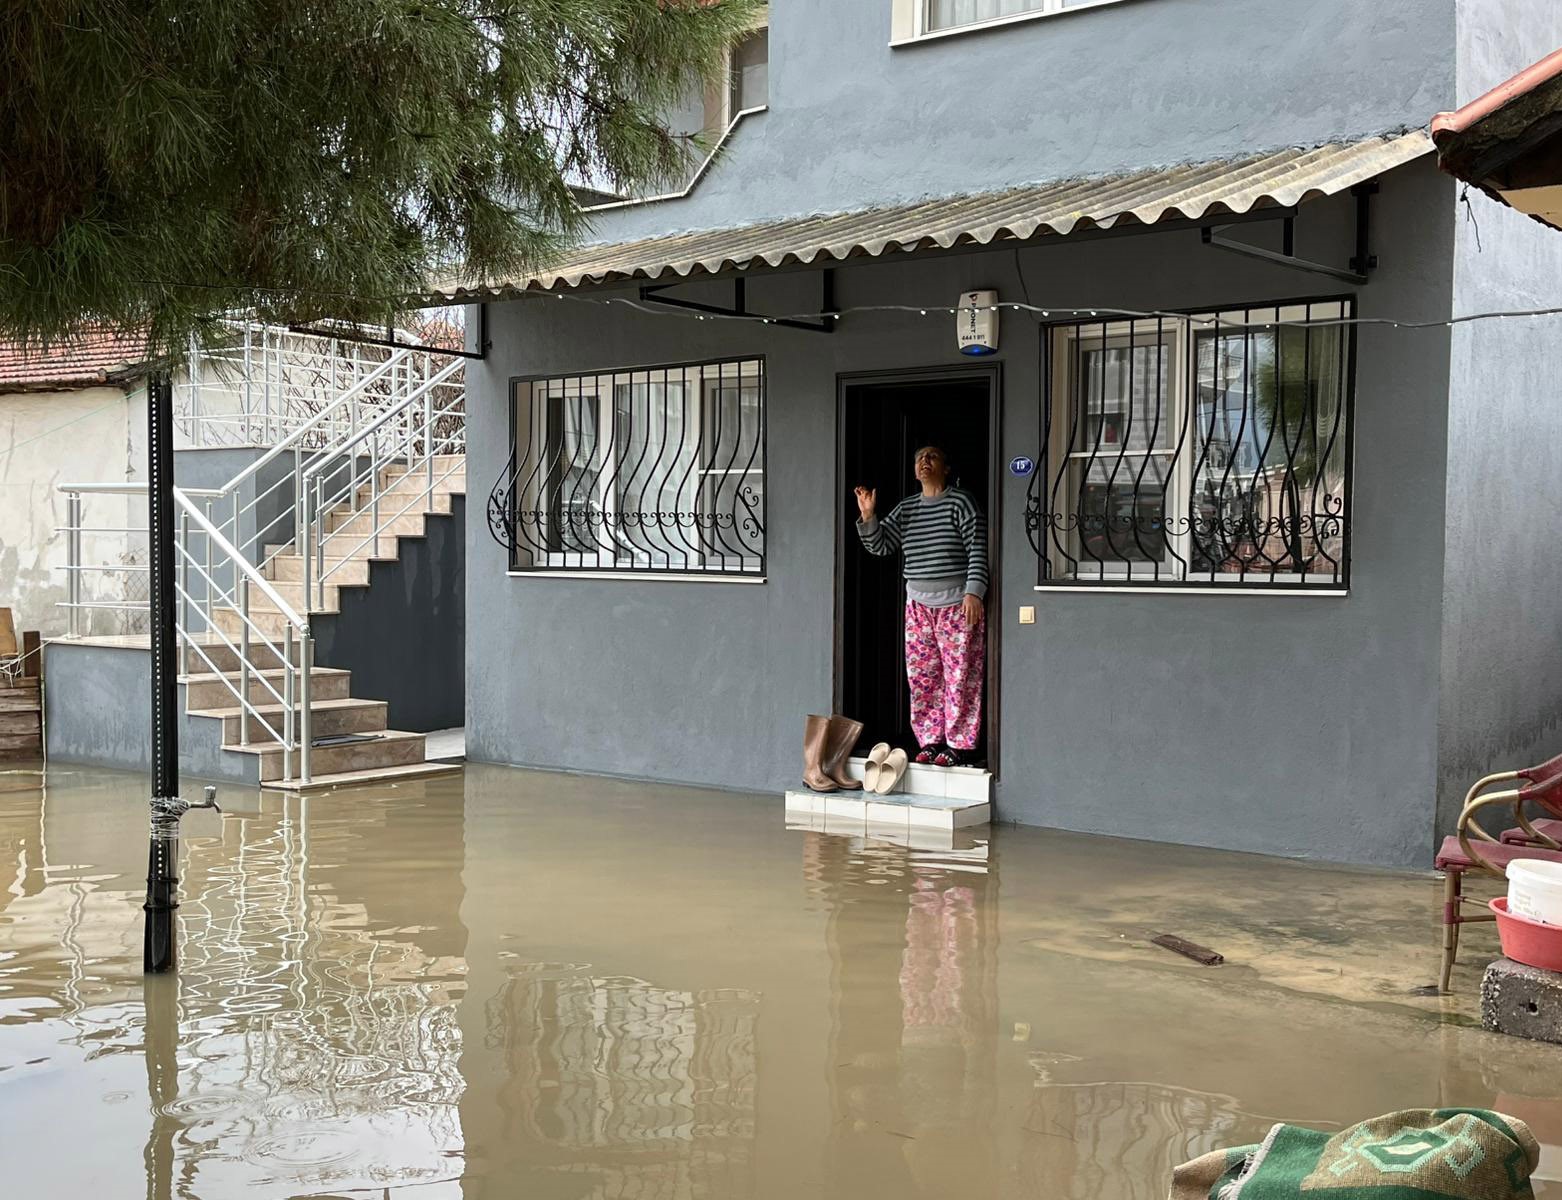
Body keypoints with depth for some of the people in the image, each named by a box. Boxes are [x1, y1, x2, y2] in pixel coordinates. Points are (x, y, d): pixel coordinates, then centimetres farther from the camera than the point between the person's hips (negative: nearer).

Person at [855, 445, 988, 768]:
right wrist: (867, 517, -8)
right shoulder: (906, 509, 12)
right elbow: (880, 545, 8)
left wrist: (973, 592, -17)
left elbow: (978, 550, -9)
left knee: (960, 675, -4)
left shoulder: (961, 501, -4)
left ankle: (960, 745, 1)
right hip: (918, 605, 6)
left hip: (958, 604, -5)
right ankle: (931, 741, 15)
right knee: (922, 677, 6)